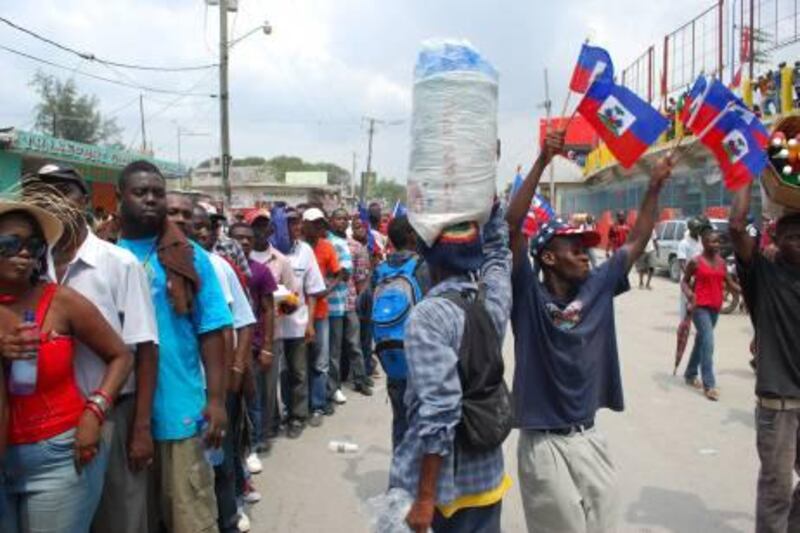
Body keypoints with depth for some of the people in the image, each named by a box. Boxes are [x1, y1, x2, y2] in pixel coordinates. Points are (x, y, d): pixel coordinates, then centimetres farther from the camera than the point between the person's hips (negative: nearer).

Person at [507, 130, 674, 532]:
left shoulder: (597, 288, 4)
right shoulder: (528, 295, -11)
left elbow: (637, 241, 13)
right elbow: (512, 227, -22)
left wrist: (655, 186, 8)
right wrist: (542, 162, -26)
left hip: (589, 438, 5)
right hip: (544, 443, -5)